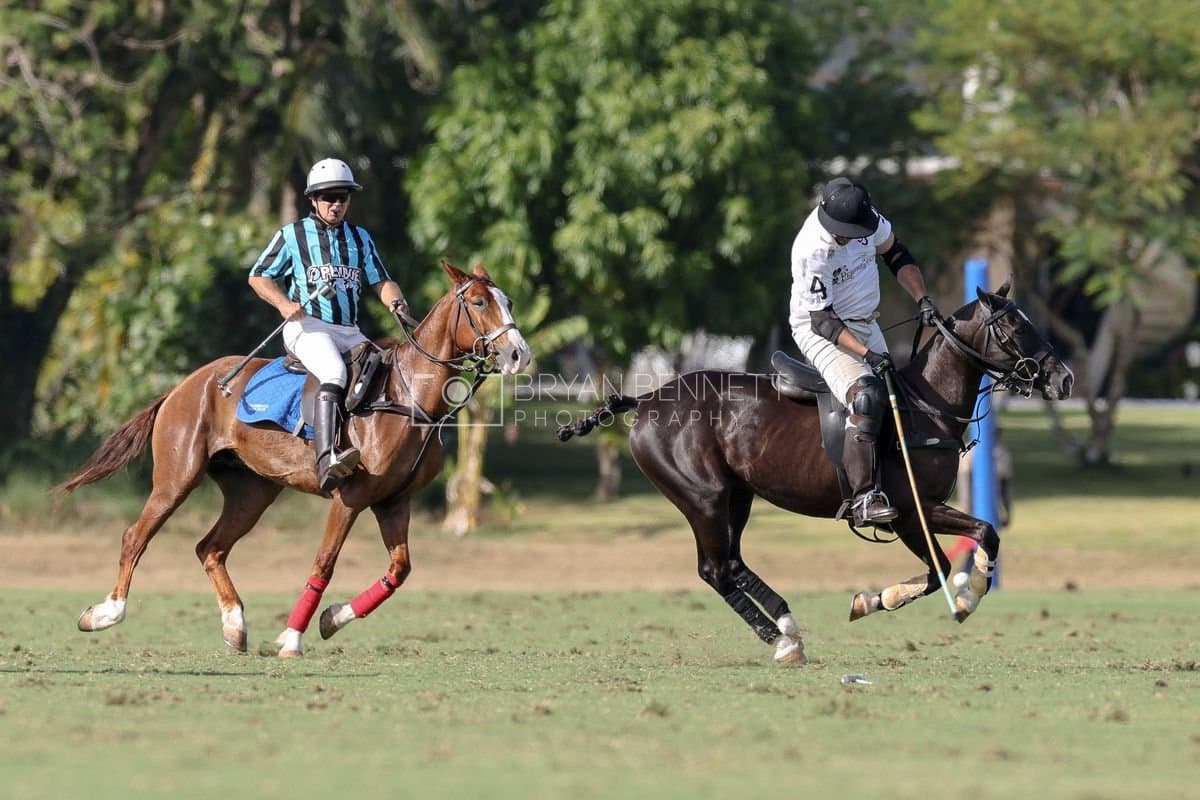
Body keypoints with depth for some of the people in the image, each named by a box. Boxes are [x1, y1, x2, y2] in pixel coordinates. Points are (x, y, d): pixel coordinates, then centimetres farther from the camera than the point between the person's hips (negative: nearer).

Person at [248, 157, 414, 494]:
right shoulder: (292, 235, 7)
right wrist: (284, 304, -12)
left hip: (349, 332, 6)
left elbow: (381, 282, 17)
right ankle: (326, 461, -51)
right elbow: (258, 277, 7)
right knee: (334, 373, -35)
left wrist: (395, 302, -7)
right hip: (306, 327, -6)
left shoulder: (360, 238, 20)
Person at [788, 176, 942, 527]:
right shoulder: (811, 251, -30)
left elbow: (895, 254, 8)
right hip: (820, 330, -9)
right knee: (866, 397, -27)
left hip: (866, 326, 9)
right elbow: (823, 320, -26)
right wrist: (867, 354, -33)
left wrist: (923, 298, -4)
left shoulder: (867, 219, -11)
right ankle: (863, 498, -31)